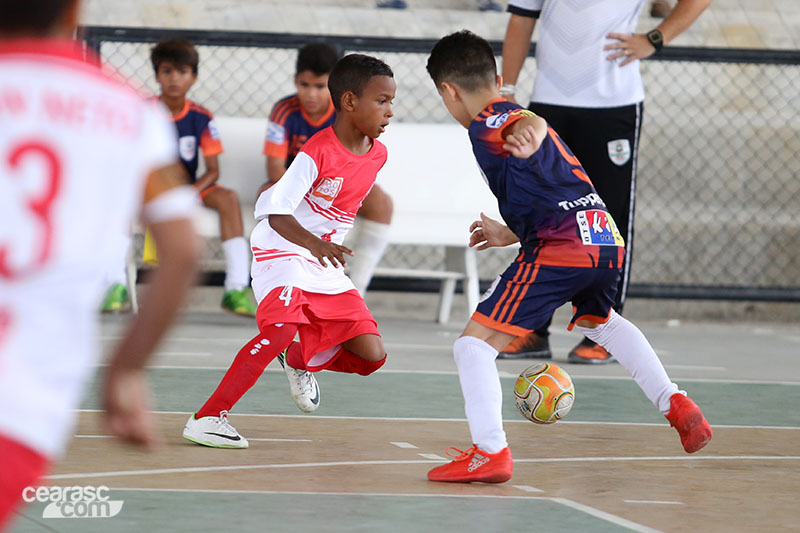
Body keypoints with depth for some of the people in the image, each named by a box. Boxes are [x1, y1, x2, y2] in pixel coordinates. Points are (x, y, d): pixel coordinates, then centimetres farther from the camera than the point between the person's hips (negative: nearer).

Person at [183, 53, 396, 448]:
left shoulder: (377, 155, 2)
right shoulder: (318, 152, -20)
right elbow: (275, 211, -26)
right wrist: (314, 243, -41)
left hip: (327, 265, 7)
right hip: (283, 253, -7)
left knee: (371, 356, -4)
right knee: (282, 328, -32)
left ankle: (299, 360, 26)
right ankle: (206, 418, -27)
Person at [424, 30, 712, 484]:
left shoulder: (487, 123, 1)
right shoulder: (514, 116, 29)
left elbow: (534, 122, -24)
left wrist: (527, 137, -46)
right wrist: (510, 234, 46)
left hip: (560, 248, -9)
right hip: (608, 240, 9)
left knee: (475, 344, -7)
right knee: (598, 319, 39)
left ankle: (490, 453, -19)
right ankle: (676, 405, 35)